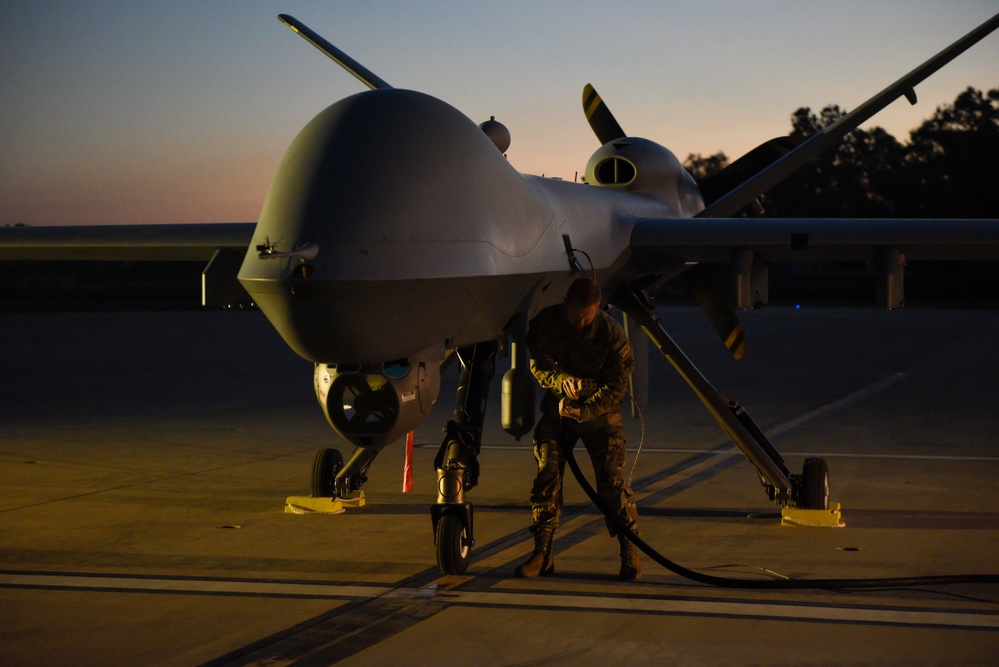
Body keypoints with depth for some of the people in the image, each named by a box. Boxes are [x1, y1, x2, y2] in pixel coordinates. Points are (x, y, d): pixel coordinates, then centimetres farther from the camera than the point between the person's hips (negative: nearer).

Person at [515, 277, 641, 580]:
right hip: (557, 408, 2)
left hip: (599, 411, -2)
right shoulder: (546, 322, -12)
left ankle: (630, 554, 0)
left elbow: (617, 385, -14)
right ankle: (542, 554, 6)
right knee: (546, 477, -3)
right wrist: (560, 380, -26)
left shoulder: (611, 333, -17)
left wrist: (585, 411, -26)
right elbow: (538, 363, -5)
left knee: (611, 481, -10)